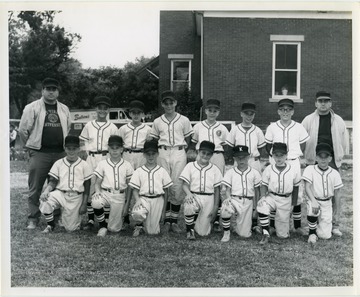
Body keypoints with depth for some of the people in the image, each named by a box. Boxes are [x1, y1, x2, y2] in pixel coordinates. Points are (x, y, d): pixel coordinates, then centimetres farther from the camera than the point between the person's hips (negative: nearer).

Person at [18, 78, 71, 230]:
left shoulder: (64, 109, 12)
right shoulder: (32, 108, -2)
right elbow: (23, 130, 0)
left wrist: (63, 146, 14)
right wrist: (31, 146, 6)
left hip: (60, 153, 4)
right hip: (39, 154, -4)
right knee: (35, 188, 0)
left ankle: (57, 217, 19)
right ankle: (33, 219, 7)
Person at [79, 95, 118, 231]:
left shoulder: (112, 127, 6)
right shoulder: (88, 125, 8)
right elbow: (82, 143, 11)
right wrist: (85, 157, 0)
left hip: (106, 158, -1)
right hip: (91, 158, 1)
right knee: (90, 187, 0)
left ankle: (107, 219, 8)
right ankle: (90, 219, 8)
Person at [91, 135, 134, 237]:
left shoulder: (127, 165, 5)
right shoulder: (102, 164, 4)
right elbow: (97, 182, 6)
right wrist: (97, 191, -17)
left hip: (119, 196, 0)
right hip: (105, 193, 0)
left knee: (114, 229, -2)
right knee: (95, 203, -37)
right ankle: (102, 226, -10)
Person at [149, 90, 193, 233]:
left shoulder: (184, 120, 7)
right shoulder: (157, 122, 10)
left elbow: (187, 139, 11)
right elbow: (154, 140, 15)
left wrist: (183, 151, 2)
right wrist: (156, 152, 3)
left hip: (179, 153, -1)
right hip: (163, 153, 1)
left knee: (177, 187, -4)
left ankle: (174, 220, 3)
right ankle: (167, 220, 9)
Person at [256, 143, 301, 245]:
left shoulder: (293, 171, -8)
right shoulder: (268, 169, -8)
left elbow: (296, 188, 4)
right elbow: (264, 185, -2)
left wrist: (293, 205, 8)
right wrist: (263, 196, -22)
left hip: (286, 200, 0)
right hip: (271, 197, 0)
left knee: (283, 235, 1)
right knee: (261, 206, -35)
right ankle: (265, 234, -20)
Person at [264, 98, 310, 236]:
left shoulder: (299, 127, 1)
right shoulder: (272, 127, 1)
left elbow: (303, 145, 12)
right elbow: (268, 146, 10)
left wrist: (295, 155, 4)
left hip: (294, 162, 0)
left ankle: (298, 225, 12)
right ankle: (272, 224, 12)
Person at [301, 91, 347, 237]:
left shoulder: (338, 120, 6)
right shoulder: (308, 120, 1)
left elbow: (343, 142, 11)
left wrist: (338, 158, 9)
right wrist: (307, 156, 2)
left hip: (332, 161, 1)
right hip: (313, 162, -1)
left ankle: (333, 224, 8)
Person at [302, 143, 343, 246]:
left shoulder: (335, 174, -4)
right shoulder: (310, 169, -11)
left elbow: (337, 193, 3)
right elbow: (307, 187, -18)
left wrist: (337, 211, 6)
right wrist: (313, 201, -34)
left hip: (327, 203, 2)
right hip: (314, 200, -2)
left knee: (325, 235, -5)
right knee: (313, 211, -39)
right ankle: (312, 232, -11)